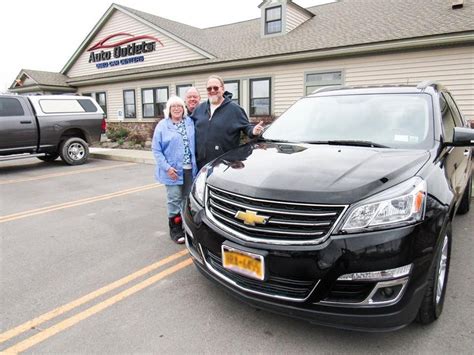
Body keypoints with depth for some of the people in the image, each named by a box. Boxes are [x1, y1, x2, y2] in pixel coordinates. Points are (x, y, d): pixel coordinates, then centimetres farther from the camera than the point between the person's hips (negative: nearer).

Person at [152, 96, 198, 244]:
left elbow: (195, 144, 11)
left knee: (187, 198, 11)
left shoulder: (190, 122, 7)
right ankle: (175, 229, 12)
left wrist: (195, 163, 1)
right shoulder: (162, 125, -2)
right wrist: (166, 167, -13)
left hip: (189, 169, 3)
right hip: (173, 170, -3)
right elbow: (156, 150, -4)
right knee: (174, 199, 0)